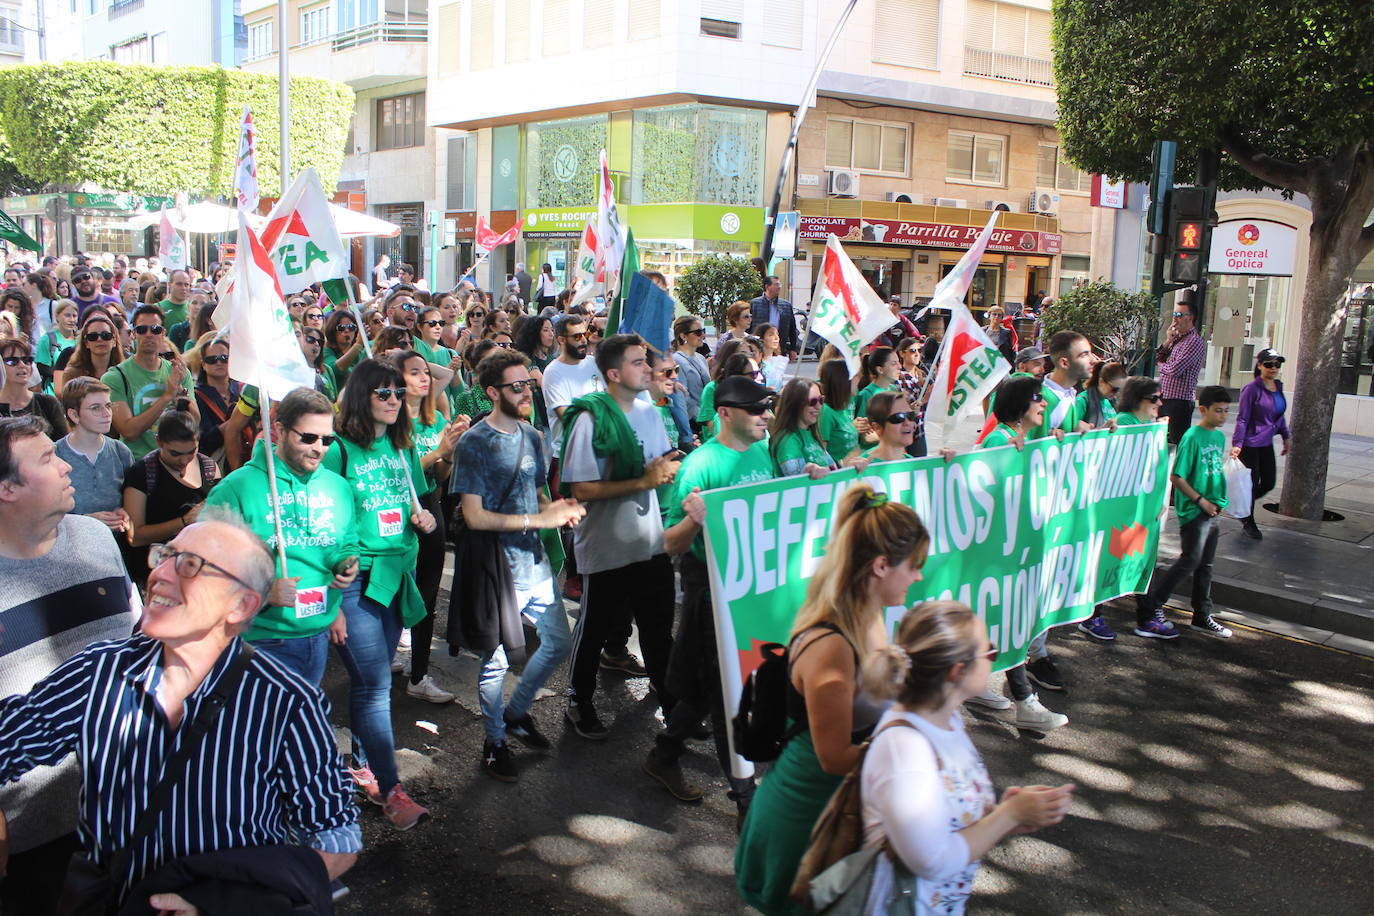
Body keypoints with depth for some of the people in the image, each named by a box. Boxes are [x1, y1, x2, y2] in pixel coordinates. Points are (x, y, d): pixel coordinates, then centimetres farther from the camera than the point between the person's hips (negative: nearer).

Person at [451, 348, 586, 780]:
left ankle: (516, 712, 36)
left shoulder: (531, 436, 8)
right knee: (496, 658, 5)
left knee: (559, 643, 15)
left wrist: (559, 509, -6)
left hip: (534, 562, 7)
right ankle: (494, 741, 25)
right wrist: (539, 519, -20)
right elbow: (474, 516, -18)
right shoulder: (474, 444, -13)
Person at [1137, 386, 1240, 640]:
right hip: (1194, 511, -8)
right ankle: (1150, 602, -2)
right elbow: (1176, 477, -16)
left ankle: (1202, 617, 22)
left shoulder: (1220, 436, 11)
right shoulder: (1192, 437, -14)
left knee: (1205, 565, 13)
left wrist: (1228, 456, 7)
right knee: (1190, 561, -11)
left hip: (1213, 510, 8)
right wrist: (1200, 500, -16)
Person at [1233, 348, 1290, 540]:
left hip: (1266, 444, 7)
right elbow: (1242, 419, -14)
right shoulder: (1252, 389, -14)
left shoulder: (1278, 387, 8)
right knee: (1253, 484, 2)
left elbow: (1280, 415, 19)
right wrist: (1237, 444, -19)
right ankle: (1248, 523, 19)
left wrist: (1285, 437, 19)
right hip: (1250, 444, -7)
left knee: (1269, 483, 10)